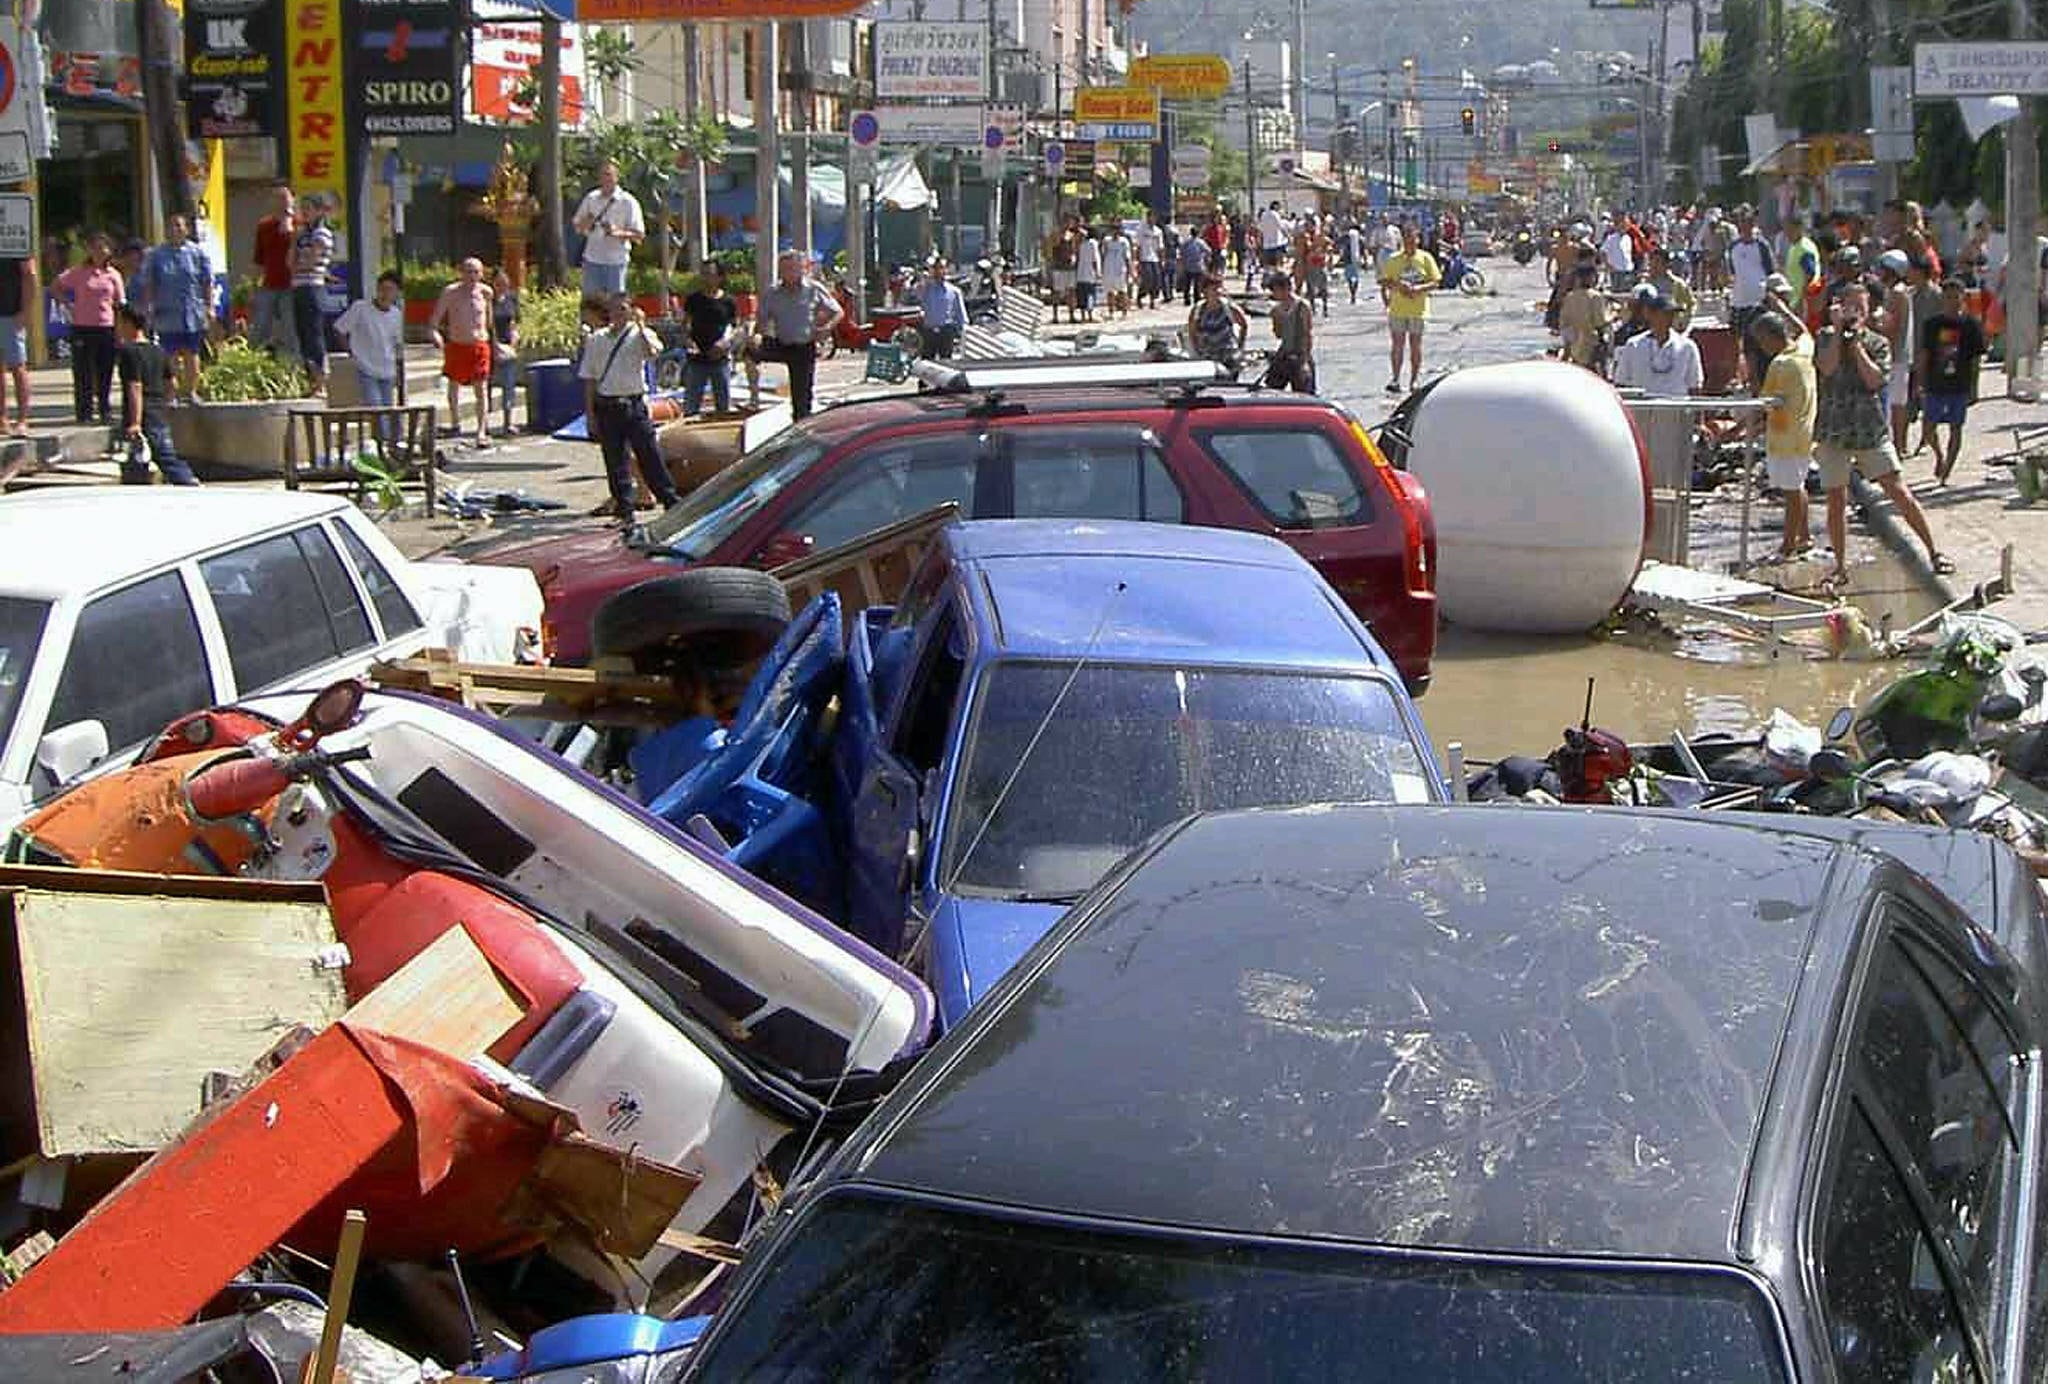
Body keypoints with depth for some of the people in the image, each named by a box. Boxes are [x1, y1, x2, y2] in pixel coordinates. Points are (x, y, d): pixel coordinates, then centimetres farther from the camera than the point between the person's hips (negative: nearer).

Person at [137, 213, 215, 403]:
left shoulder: (198, 252, 5)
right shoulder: (155, 256, 5)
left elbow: (208, 282, 5)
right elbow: (148, 285, 5)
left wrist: (209, 307, -2)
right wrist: (148, 309, -2)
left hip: (193, 313, 1)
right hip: (167, 314, 0)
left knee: (192, 355, 7)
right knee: (171, 356, -2)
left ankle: (190, 391, 19)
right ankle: (173, 395, 1)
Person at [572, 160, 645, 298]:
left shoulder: (628, 202, -4)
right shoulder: (591, 198, 9)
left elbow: (639, 235, -7)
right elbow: (577, 227, 13)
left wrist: (618, 232, -24)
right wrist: (586, 223, -10)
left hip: (616, 261, -4)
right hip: (592, 260, 4)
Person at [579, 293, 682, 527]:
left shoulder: (639, 335, 1)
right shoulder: (596, 340, 8)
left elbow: (652, 352, -23)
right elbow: (589, 378, 10)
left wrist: (640, 325, -23)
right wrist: (590, 411, 5)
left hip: (634, 403, -3)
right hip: (607, 406, 3)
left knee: (649, 455, -2)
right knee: (615, 459, 5)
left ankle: (670, 501, 7)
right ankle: (625, 510, 13)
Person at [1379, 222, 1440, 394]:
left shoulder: (1426, 258, 2)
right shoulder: (1393, 259, 4)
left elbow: (1435, 281, 0)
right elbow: (1384, 281, 5)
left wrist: (1419, 288, -17)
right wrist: (1397, 285, -14)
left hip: (1418, 309, 0)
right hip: (1397, 309, 0)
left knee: (1415, 345, 5)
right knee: (1397, 343, 0)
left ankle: (1415, 379, 13)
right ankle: (1395, 378, 4)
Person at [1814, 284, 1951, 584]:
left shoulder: (1878, 343, 2)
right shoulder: (1826, 339, 4)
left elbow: (1874, 379, -14)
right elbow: (1827, 368, -16)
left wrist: (1856, 342, -12)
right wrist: (1838, 329, -14)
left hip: (1872, 431, -1)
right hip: (1833, 432, 1)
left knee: (1899, 493, -4)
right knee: (1836, 502, 4)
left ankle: (1934, 551, 6)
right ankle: (1840, 567, 17)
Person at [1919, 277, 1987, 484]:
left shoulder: (1971, 325, -2)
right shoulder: (1931, 324, 1)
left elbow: (1976, 359, 2)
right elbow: (1924, 356, 4)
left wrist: (1973, 388, 0)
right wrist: (1921, 383, 1)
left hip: (1960, 386, -1)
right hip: (1935, 385, 1)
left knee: (1955, 428, 2)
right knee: (1929, 427, 5)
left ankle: (1945, 474, 9)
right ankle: (1939, 456, 34)